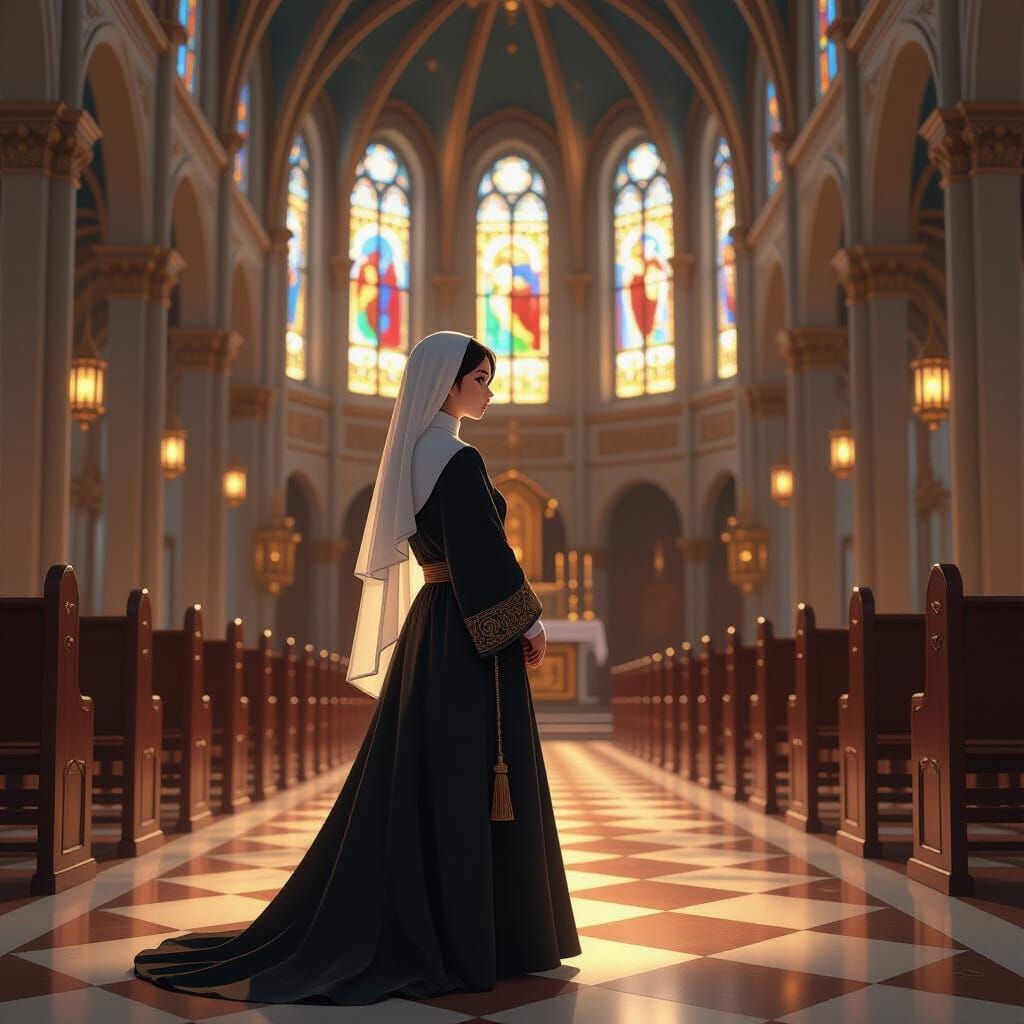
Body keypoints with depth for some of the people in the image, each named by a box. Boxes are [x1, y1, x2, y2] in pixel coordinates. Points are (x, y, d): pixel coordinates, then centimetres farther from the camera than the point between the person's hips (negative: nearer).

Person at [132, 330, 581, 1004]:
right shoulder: (456, 458, -14)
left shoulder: (419, 453, 15)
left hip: (431, 629, 10)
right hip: (468, 640, -10)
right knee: (471, 780, -4)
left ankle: (397, 928, 18)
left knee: (419, 777, 12)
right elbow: (484, 552, -20)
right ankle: (465, 937, 2)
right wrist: (529, 621, -13)